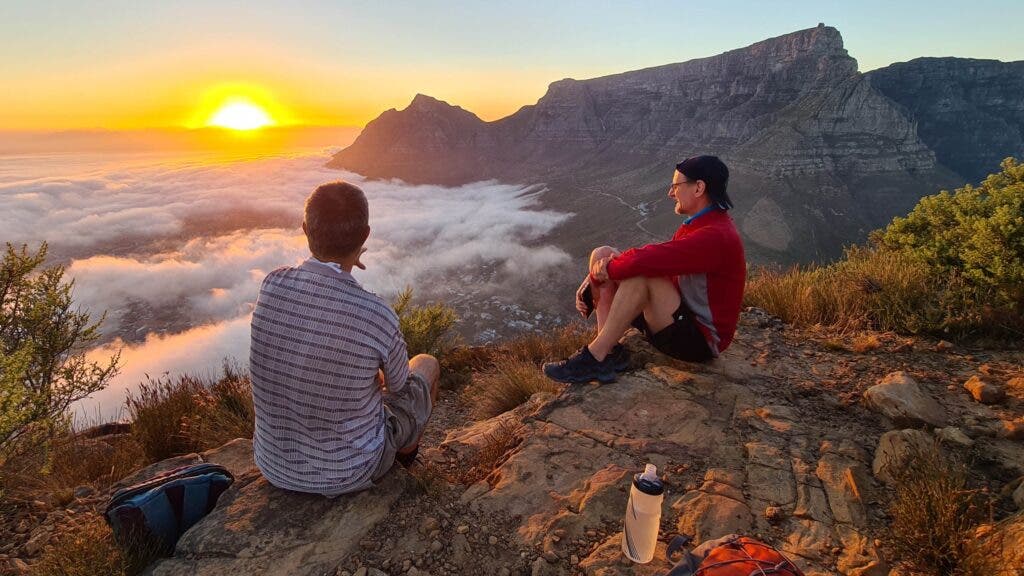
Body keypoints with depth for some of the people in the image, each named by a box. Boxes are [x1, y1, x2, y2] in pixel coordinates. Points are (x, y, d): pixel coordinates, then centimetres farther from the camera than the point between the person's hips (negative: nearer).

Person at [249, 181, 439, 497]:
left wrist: (336, 266, 9)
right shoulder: (379, 317, -29)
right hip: (350, 473, -4)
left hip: (274, 468, 4)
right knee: (427, 365, 18)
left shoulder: (272, 284, -18)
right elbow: (398, 386, -6)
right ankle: (405, 458, 47)